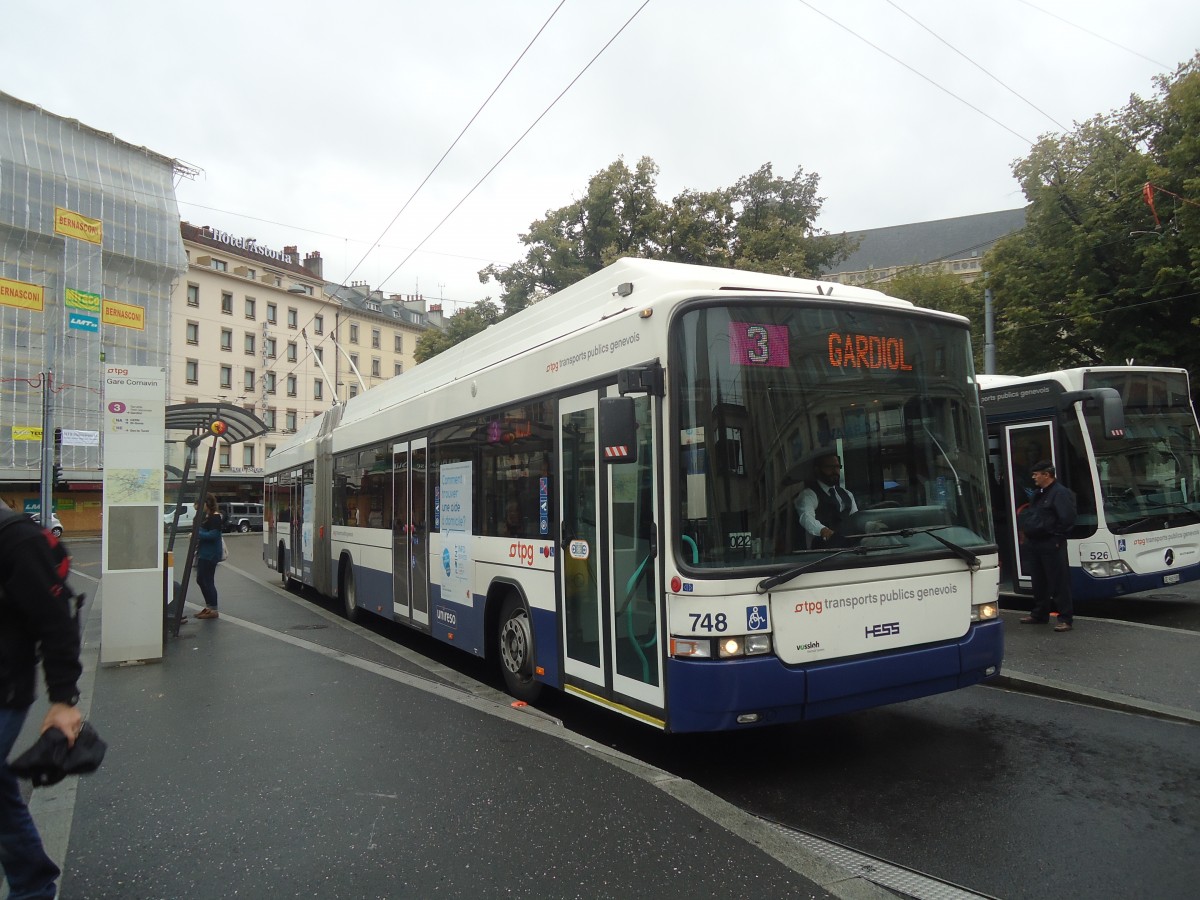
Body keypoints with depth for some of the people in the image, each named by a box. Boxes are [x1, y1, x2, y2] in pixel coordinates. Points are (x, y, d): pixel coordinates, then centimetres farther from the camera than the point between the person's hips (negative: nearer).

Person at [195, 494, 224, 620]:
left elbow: (213, 535, -21)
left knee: (208, 581, -5)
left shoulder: (215, 517, -14)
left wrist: (196, 534, -19)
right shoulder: (206, 516, 15)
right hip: (203, 553, 10)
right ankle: (208, 607, 25)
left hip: (210, 554, -10)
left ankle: (213, 610, 2)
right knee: (200, 580, 15)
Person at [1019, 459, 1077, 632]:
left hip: (1051, 545, -9)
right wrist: (1025, 527, 8)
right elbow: (1027, 514, 25)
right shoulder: (1037, 493, 17)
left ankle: (1066, 618, -1)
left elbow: (1067, 519, -21)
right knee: (1038, 582, 16)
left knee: (1059, 582, -5)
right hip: (1033, 543, 9)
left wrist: (1052, 532, -13)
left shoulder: (1061, 493, -12)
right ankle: (1039, 614, 26)